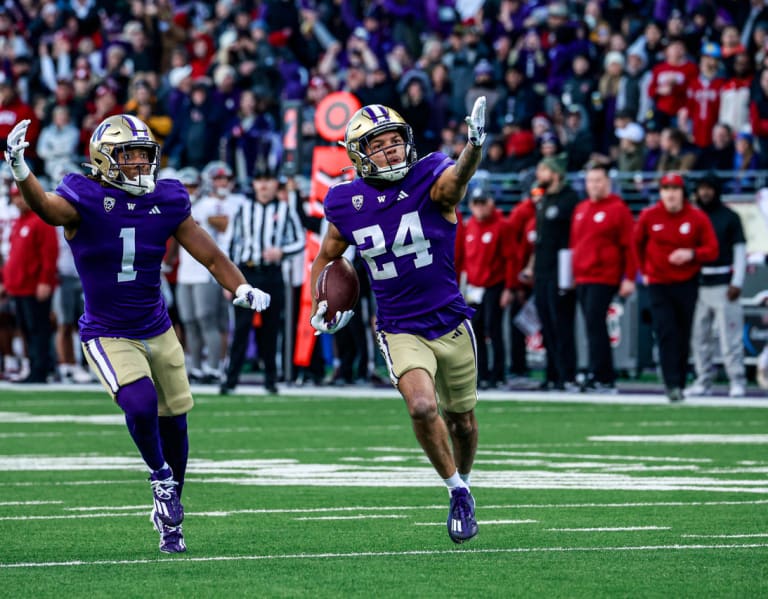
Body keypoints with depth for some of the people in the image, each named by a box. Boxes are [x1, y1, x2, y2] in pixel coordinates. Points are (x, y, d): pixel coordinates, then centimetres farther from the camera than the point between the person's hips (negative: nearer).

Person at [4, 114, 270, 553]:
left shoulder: (166, 201, -3)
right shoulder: (86, 200, -16)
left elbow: (212, 256, 1)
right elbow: (48, 208, -38)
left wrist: (242, 288, -17)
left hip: (158, 331, 5)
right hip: (107, 335, -4)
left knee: (173, 421, 8)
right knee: (141, 406, -26)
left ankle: (169, 520, 29)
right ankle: (160, 477, 5)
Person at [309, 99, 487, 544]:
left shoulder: (430, 182, -13)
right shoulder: (347, 204, -5)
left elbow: (455, 179, -38)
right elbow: (326, 258, 13)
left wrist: (474, 146, -60)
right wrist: (321, 308, -3)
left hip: (451, 322, 0)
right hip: (400, 331, 0)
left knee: (462, 419, 14)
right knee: (422, 408, -23)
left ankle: (464, 484, 43)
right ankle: (456, 490, -1)